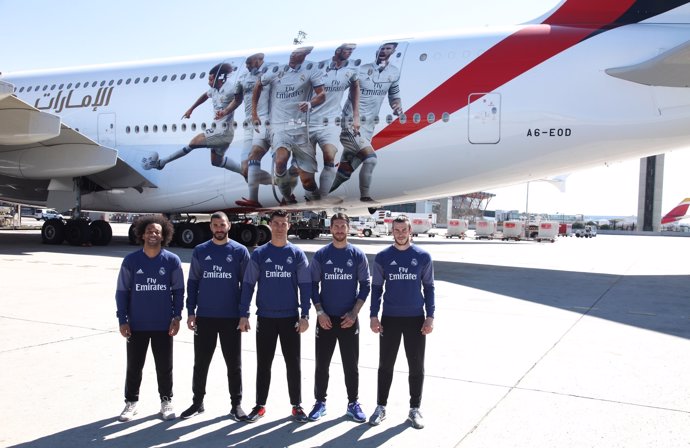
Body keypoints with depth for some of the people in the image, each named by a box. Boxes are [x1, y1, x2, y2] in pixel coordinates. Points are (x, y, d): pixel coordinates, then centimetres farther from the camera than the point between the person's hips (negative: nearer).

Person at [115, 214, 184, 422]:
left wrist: (176, 317, -5)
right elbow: (122, 292, 1)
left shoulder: (172, 260, -2)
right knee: (134, 365, 11)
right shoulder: (130, 260, -2)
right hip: (136, 325, 1)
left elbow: (178, 291, 2)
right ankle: (131, 402, 28)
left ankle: (166, 401, 25)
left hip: (164, 325, 0)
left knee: (164, 366, 9)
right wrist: (122, 320, -3)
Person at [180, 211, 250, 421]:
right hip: (204, 316, 2)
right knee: (201, 363, 10)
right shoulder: (200, 251, 4)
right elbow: (192, 283, 7)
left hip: (232, 317, -1)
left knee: (234, 363, 6)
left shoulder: (240, 251, 0)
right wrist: (190, 312, 0)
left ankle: (236, 404, 18)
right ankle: (197, 402, 25)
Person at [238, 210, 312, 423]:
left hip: (290, 318, 0)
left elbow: (305, 286, 0)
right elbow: (248, 285, 2)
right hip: (265, 318, 0)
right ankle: (260, 405, 21)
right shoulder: (259, 253, 2)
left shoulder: (297, 254, 1)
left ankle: (297, 405, 18)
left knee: (293, 363, 6)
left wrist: (305, 315, -8)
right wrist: (244, 314, -4)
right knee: (263, 363, 8)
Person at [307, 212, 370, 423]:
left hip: (349, 319, 0)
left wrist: (354, 312, -8)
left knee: (351, 364, 6)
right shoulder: (321, 255, 1)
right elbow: (313, 285, 3)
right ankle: (320, 402, 20)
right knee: (322, 363, 7)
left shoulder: (358, 255, 1)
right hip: (326, 318, 0)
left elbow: (365, 286, 2)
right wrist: (319, 312, -8)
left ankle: (353, 403, 19)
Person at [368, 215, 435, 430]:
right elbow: (376, 288, 5)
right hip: (389, 318, 0)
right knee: (385, 365, 8)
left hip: (416, 319, 0)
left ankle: (415, 409, 21)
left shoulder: (423, 256, 0)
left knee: (416, 366, 6)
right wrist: (374, 315, -2)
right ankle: (381, 406, 22)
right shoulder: (382, 257, 0)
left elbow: (428, 288, 4)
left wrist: (430, 316, -4)